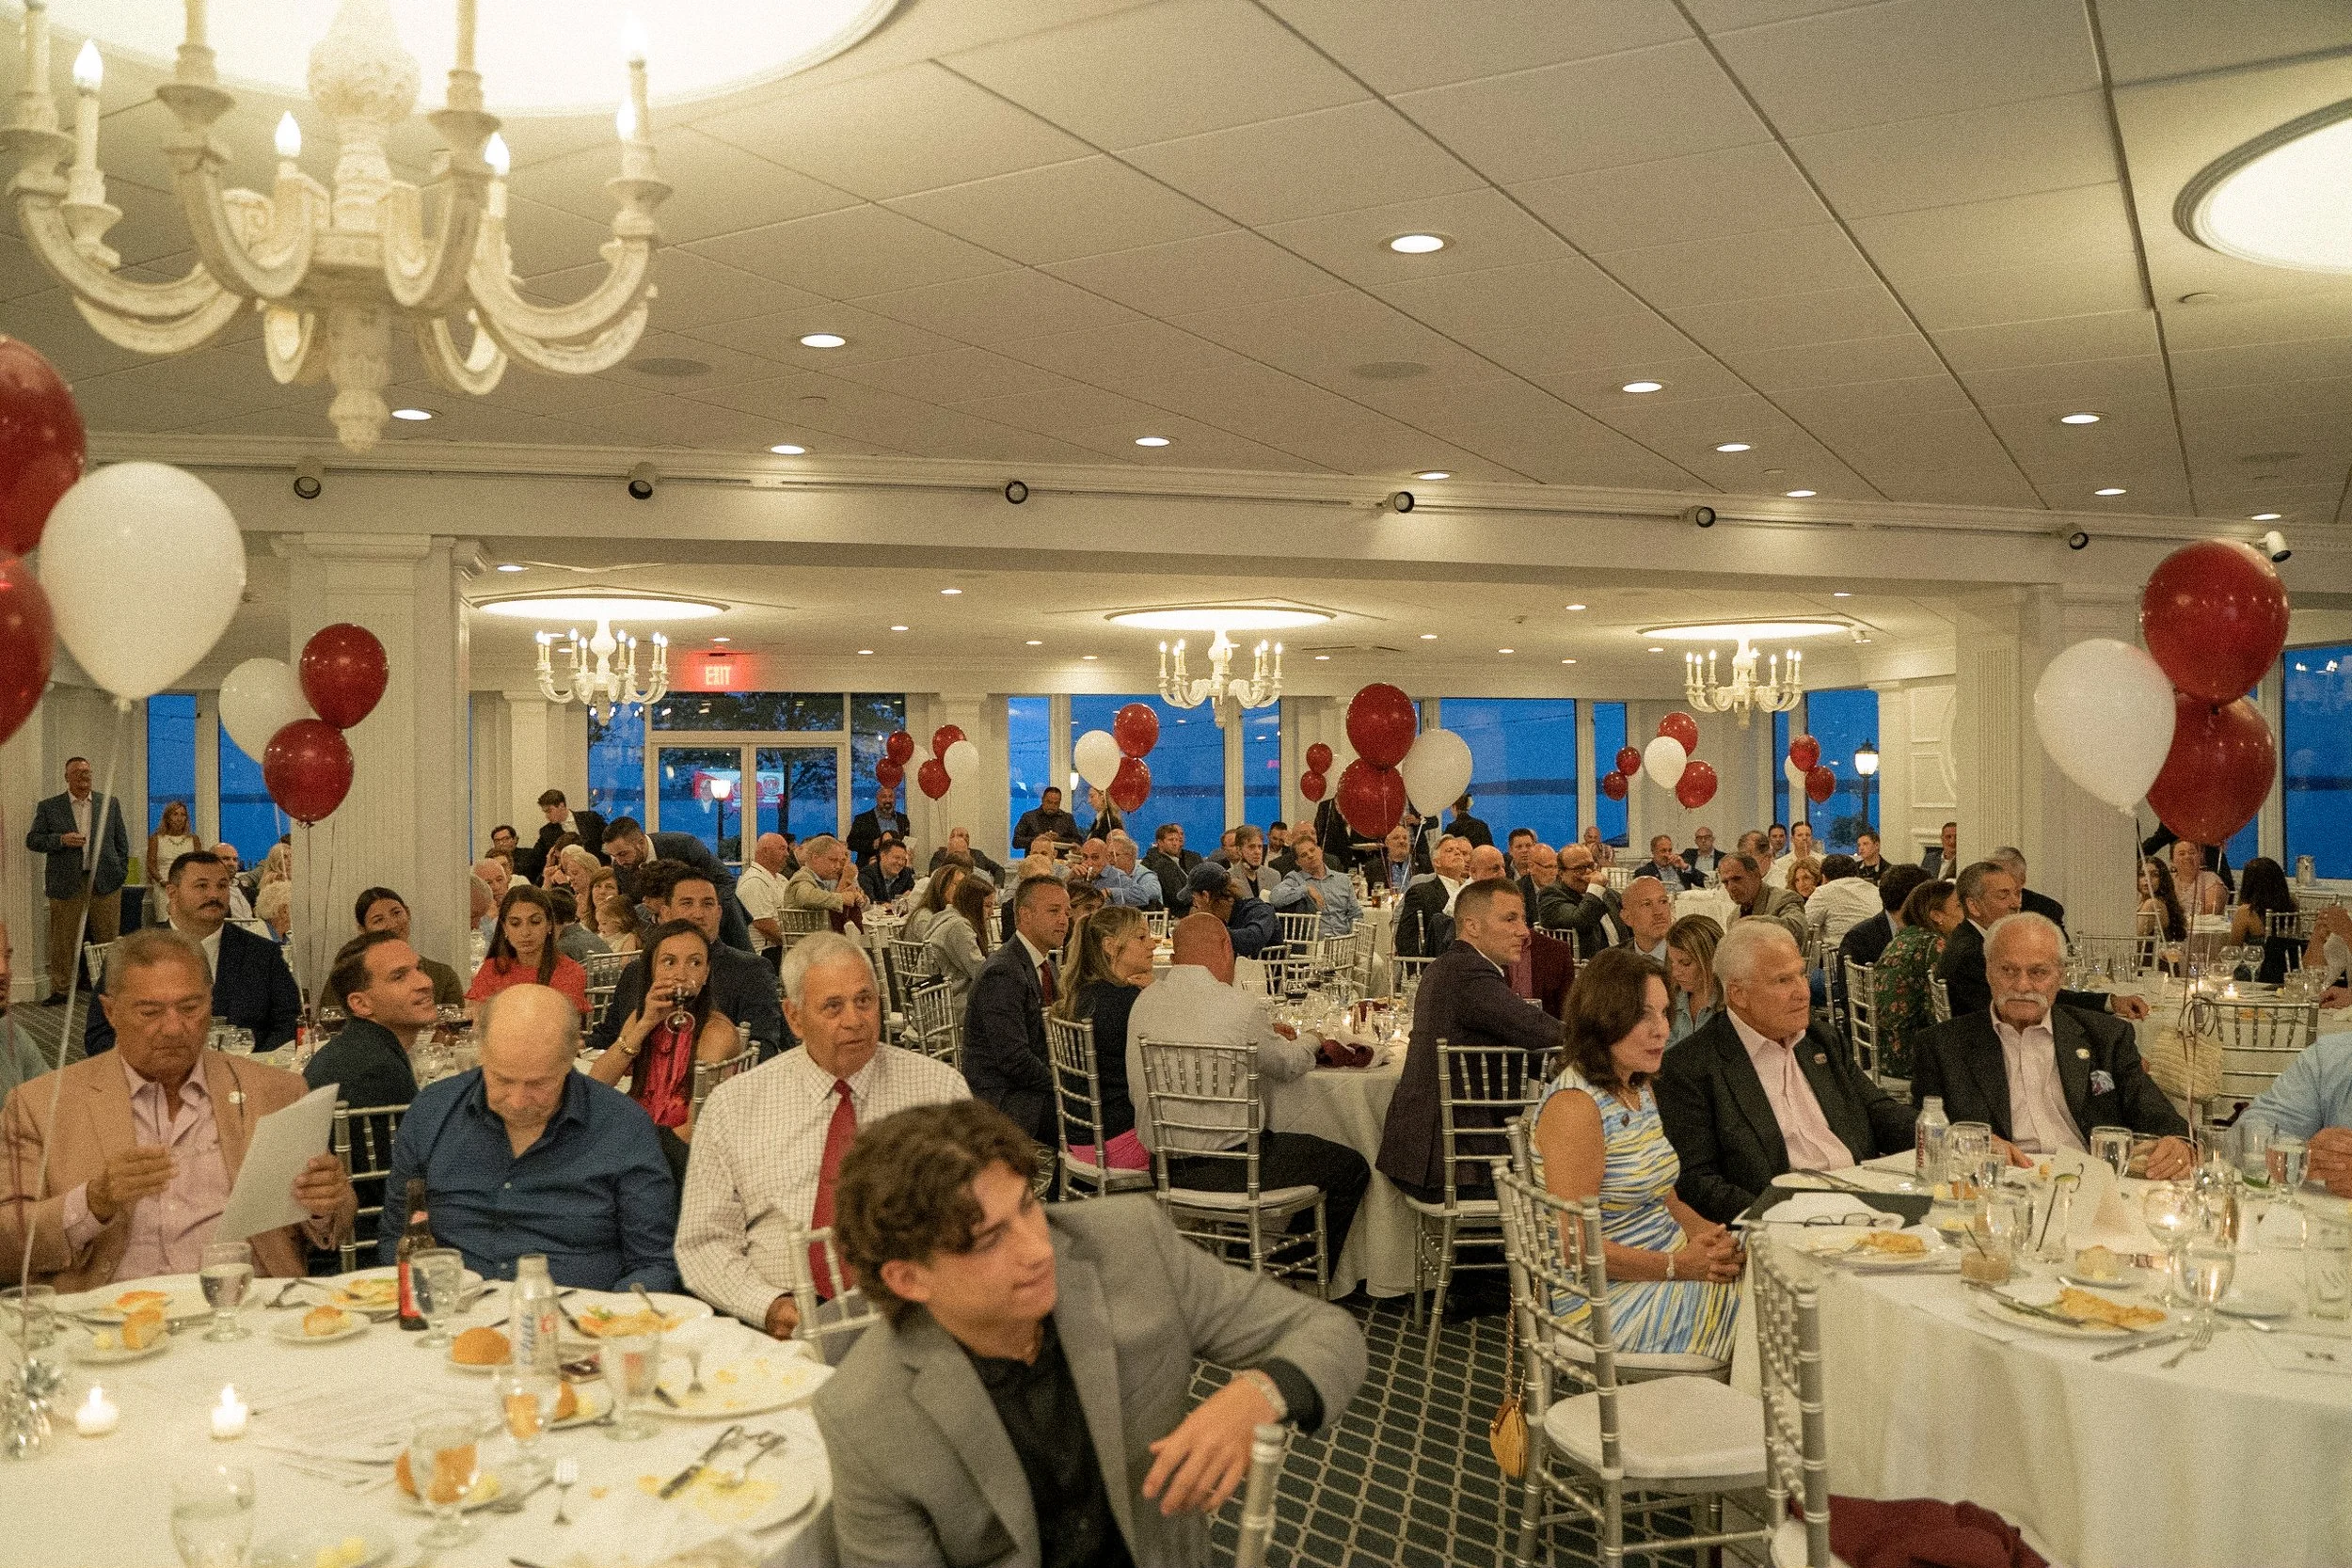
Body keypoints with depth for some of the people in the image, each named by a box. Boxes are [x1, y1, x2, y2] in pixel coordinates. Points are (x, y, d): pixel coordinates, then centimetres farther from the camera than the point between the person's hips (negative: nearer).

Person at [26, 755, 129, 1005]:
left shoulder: (110, 804, 11)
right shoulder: (48, 807, 6)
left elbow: (121, 841, 15)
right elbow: (32, 840, 3)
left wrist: (121, 871, 5)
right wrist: (61, 840, -13)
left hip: (105, 882, 1)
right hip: (66, 885, -1)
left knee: (109, 940, 4)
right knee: (63, 942, 2)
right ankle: (60, 991, 10)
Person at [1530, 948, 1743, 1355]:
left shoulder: (1640, 1089, 11)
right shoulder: (1575, 1106, -20)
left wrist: (1709, 1234, -2)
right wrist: (1678, 1266, -20)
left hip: (1667, 1266, 9)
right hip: (1606, 1295, -9)